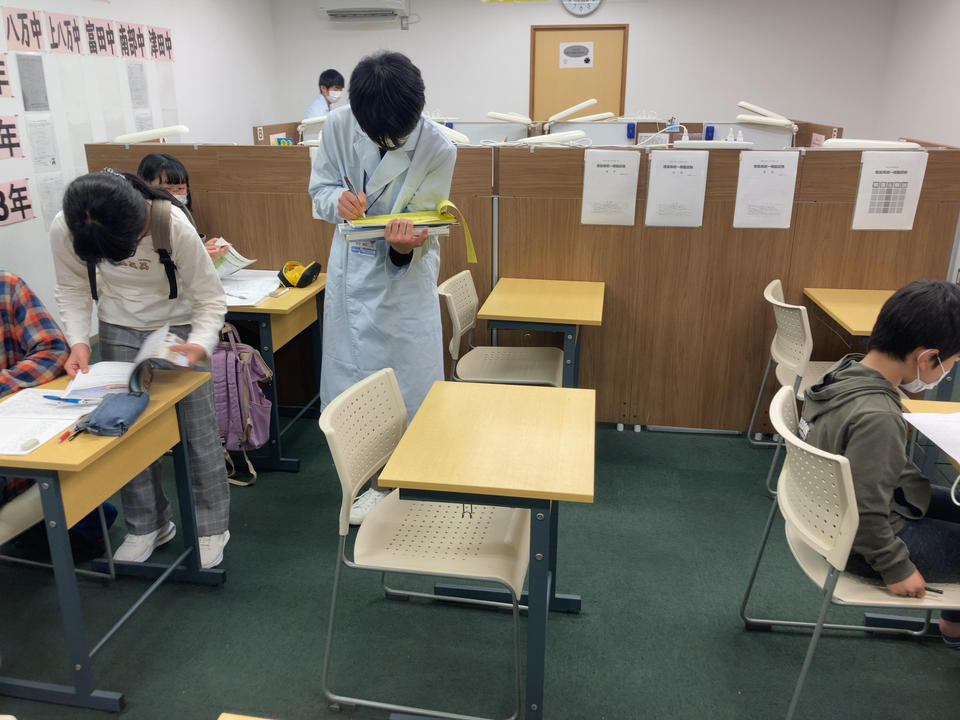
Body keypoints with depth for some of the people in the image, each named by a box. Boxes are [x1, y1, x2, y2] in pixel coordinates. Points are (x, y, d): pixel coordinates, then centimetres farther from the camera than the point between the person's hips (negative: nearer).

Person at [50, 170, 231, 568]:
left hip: (178, 326, -3)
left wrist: (201, 344, -37)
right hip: (119, 330, 3)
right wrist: (79, 341, -18)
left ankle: (211, 527, 17)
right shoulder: (63, 230, -22)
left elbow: (210, 298, -20)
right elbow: (72, 289, -3)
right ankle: (148, 525, 26)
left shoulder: (175, 228, -31)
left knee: (197, 427, 0)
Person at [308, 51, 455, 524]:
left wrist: (404, 245, -38)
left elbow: (420, 229, -14)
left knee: (410, 378, 3)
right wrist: (338, 199, -24)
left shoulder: (438, 148, -18)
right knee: (354, 377, 10)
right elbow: (319, 186, 0)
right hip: (352, 270, 3)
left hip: (407, 273, -3)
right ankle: (378, 480, 29)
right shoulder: (340, 125, -11)